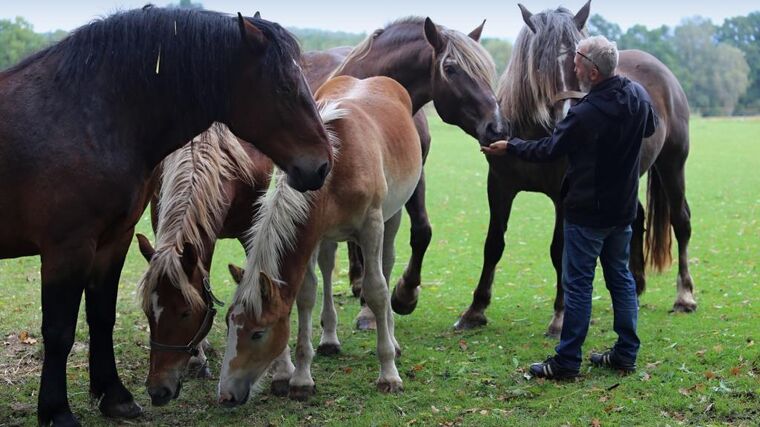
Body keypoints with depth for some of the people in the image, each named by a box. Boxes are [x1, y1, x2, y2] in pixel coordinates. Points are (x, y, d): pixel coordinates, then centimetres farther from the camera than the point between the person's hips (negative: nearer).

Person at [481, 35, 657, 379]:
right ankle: (626, 353, 21)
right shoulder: (639, 96, -2)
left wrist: (509, 147, 3)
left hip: (587, 213, -7)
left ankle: (567, 362, 5)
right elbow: (650, 128, 19)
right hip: (624, 209, 7)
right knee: (621, 277, 16)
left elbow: (548, 150, -11)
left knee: (577, 286, 0)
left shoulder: (584, 115, -24)